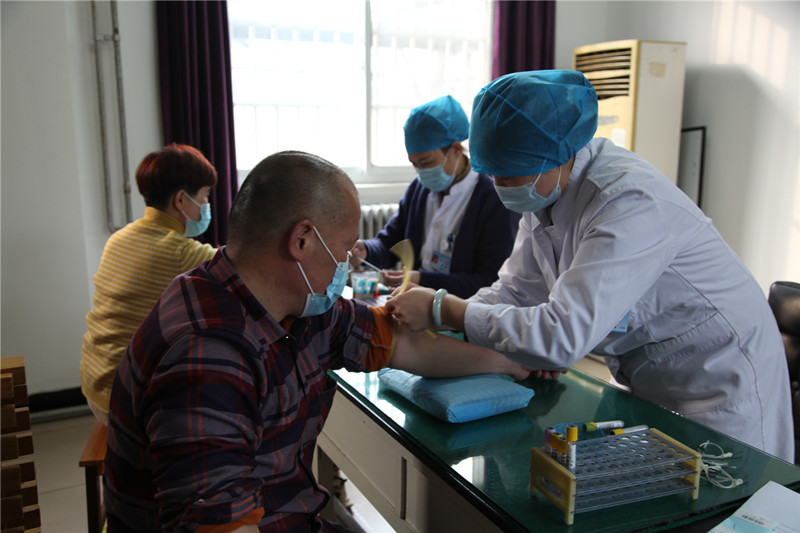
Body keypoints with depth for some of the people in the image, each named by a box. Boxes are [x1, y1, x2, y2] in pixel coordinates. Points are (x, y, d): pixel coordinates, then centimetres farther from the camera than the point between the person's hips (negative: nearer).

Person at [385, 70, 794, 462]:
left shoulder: (632, 205, -33)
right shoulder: (545, 185, -5)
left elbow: (563, 337, -39)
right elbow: (519, 289, 1)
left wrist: (442, 310, -33)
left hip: (719, 382, -7)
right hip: (641, 377, 8)